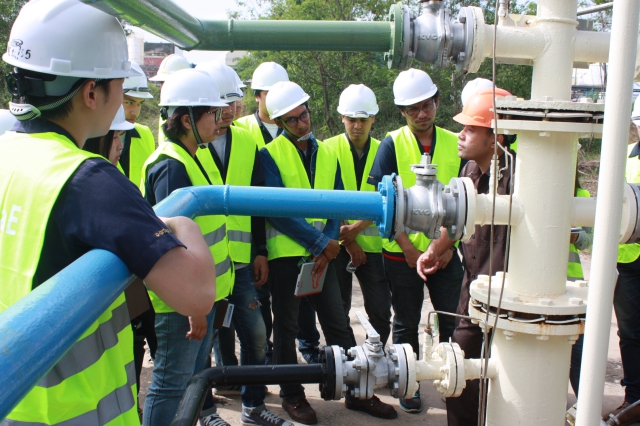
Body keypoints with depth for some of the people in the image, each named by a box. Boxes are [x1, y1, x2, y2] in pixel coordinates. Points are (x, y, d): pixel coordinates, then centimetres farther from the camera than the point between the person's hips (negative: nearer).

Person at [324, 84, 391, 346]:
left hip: (371, 241, 1)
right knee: (338, 311, 6)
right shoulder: (329, 149, -1)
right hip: (337, 242, -1)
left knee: (381, 312, 1)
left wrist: (356, 228, -16)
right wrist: (348, 242, -10)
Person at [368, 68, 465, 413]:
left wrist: (450, 242, -4)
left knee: (453, 321, 5)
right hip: (403, 252, -2)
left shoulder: (454, 144, 2)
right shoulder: (393, 144, -5)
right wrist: (406, 245, -12)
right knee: (406, 324, 11)